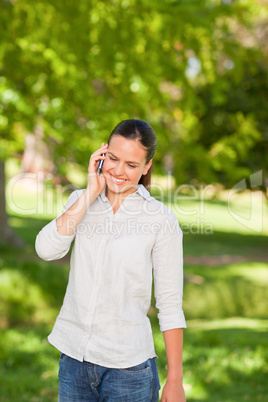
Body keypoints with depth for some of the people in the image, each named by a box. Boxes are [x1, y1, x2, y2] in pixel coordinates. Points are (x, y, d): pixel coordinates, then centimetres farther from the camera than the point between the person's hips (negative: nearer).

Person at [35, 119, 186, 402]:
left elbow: (170, 304, -6)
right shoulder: (81, 201, 4)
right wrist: (91, 192, -13)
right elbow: (46, 250, -13)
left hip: (128, 366, -3)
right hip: (74, 357, 4)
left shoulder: (161, 219, -8)